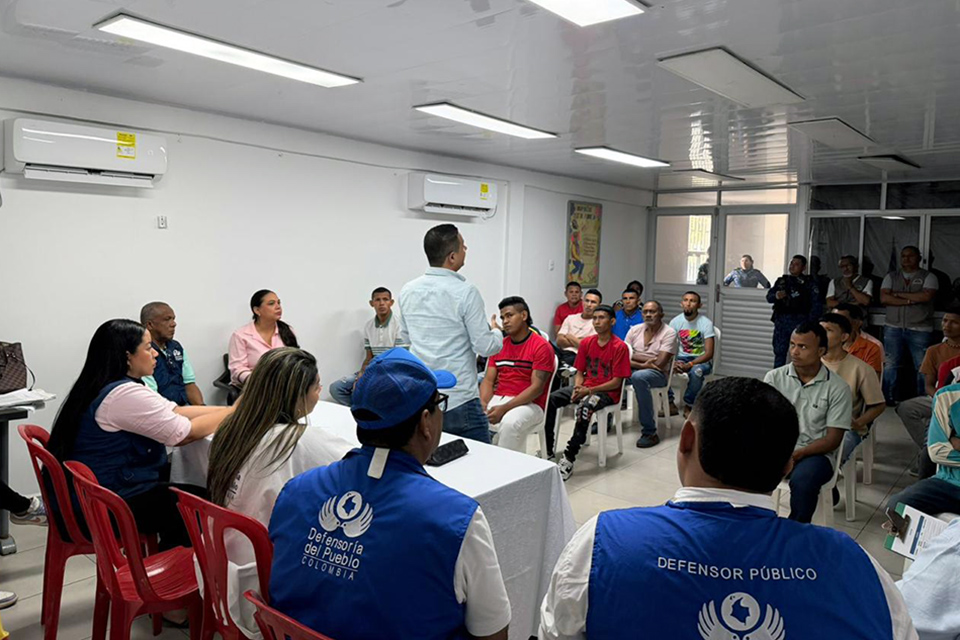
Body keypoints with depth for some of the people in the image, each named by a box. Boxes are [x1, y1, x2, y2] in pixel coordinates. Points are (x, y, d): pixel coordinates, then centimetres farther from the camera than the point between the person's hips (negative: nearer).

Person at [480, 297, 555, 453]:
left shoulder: (541, 347, -5)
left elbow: (537, 388, -13)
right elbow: (488, 380, 10)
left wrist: (505, 408, -22)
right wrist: (483, 404, -12)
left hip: (528, 404, -5)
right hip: (497, 399, 5)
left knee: (510, 423, -37)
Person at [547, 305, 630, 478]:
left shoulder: (620, 347, -10)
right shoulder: (586, 342, 7)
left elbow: (616, 382, -12)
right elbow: (579, 372, 11)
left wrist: (589, 390, -20)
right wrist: (577, 389, -11)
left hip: (608, 391, -6)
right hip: (585, 387, 6)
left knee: (585, 406, -38)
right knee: (550, 398, -17)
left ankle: (569, 458, -34)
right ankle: (547, 448, -8)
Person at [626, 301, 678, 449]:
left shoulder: (669, 332, -6)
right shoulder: (635, 330, 8)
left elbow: (659, 363, -14)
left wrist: (635, 356, -5)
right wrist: (642, 363, -15)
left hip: (658, 374, -5)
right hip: (633, 370, 5)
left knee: (638, 377, -39)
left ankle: (650, 432, -30)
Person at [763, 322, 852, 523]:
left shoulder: (838, 388, -1)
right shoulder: (774, 378, 5)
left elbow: (833, 439, -4)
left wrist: (798, 454, -19)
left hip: (815, 453, -2)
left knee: (802, 480, -35)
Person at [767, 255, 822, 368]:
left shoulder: (809, 283, 5)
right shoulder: (781, 281, 16)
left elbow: (816, 305, -2)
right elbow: (769, 297, 10)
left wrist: (810, 323, -12)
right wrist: (776, 296, -14)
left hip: (799, 321, -3)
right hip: (781, 320, 3)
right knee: (779, 352, 5)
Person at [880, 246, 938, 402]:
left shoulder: (928, 277, 4)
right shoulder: (891, 277, 11)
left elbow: (926, 296, -14)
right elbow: (883, 298, -3)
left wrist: (898, 294, -9)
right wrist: (909, 301, -12)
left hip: (920, 329, -2)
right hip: (893, 328, 2)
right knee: (890, 365, 5)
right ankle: (888, 399, 13)